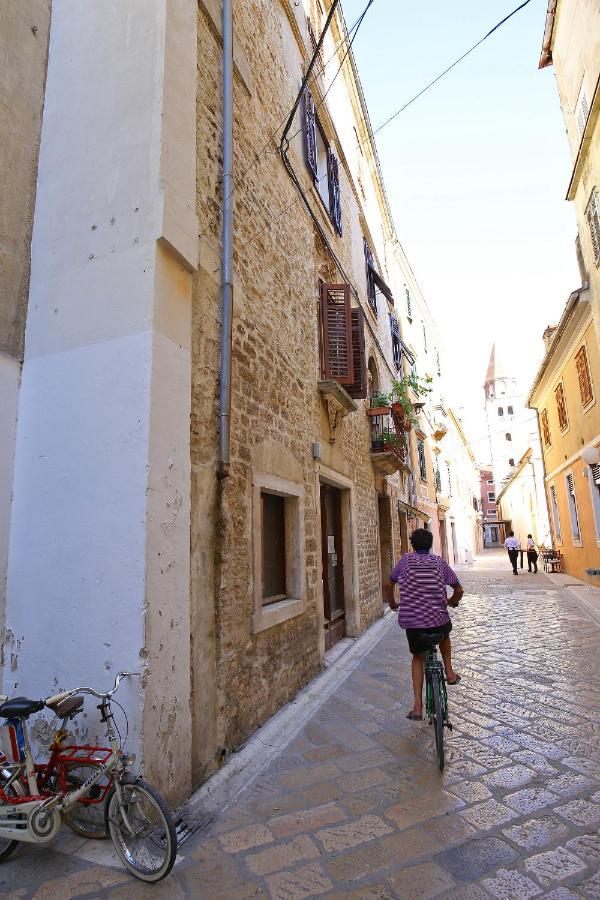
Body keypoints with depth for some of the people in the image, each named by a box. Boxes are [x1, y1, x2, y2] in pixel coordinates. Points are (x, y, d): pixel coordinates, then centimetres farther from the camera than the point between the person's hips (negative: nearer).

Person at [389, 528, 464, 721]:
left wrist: (393, 603, 28)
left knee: (418, 658, 20)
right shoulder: (439, 562, 1)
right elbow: (459, 590, 3)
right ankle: (449, 673, 31)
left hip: (411, 621, 0)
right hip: (437, 619, 1)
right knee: (444, 635, 37)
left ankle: (417, 706, 13)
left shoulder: (405, 560, 1)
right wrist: (451, 602, 25)